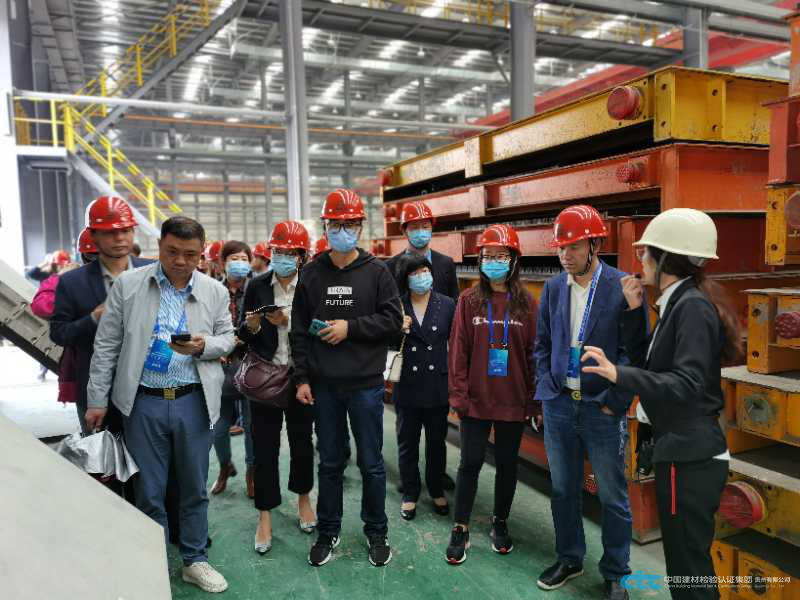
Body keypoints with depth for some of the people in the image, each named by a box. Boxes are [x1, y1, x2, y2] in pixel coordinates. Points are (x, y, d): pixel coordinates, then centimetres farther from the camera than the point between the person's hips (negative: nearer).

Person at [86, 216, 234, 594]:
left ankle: (195, 561, 30)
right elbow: (106, 345, 1)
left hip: (194, 401, 1)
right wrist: (97, 400, 1)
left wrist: (204, 345, -14)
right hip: (144, 402, -1)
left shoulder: (215, 292, 2)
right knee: (149, 491, 10)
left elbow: (226, 340, 9)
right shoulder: (128, 285, -2)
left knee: (194, 488, 12)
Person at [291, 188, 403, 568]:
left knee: (371, 463, 10)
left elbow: (393, 319, -5)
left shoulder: (376, 271, -1)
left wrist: (351, 327, -14)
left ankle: (376, 532, 28)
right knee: (329, 463, 15)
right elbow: (299, 329, 5)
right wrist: (302, 377, 1)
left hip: (365, 384, -2)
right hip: (323, 385, 2)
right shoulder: (312, 273, 4)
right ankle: (328, 531, 31)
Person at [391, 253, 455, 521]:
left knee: (437, 442, 16)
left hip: (438, 385, 1)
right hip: (407, 386, 0)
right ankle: (410, 494, 29)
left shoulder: (447, 305, -2)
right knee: (407, 443, 11)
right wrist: (397, 331, -18)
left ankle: (437, 491, 35)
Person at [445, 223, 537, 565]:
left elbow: (533, 353, 0)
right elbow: (458, 351, -3)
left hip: (513, 401, 1)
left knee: (507, 464, 14)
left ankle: (500, 523, 34)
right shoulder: (469, 301, -2)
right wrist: (459, 394, -7)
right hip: (476, 399, -1)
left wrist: (532, 399, -2)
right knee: (471, 463, 7)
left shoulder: (526, 304, -1)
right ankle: (460, 530, 22)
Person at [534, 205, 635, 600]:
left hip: (602, 408, -4)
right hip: (559, 405, 4)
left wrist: (614, 401, -11)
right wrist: (545, 391, 3)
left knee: (612, 497, 10)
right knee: (563, 490, 16)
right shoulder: (552, 288, 5)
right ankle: (569, 559, 36)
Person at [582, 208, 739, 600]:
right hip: (683, 451, 10)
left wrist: (618, 374, -36)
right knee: (690, 562, 22)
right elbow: (647, 361, 12)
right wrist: (634, 310, 4)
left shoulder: (692, 305, -19)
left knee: (688, 568, 4)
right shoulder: (679, 303, 10)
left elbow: (687, 385, -26)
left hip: (690, 457, -10)